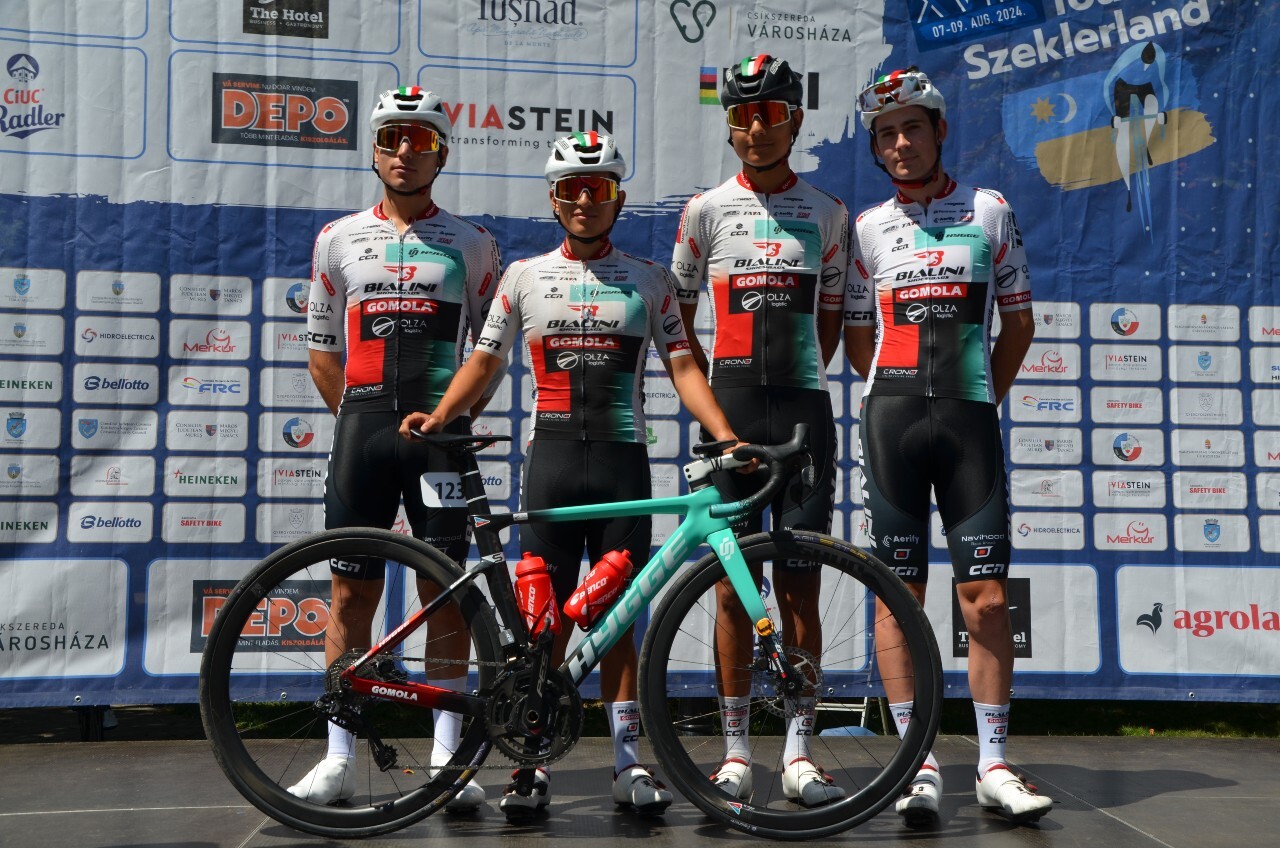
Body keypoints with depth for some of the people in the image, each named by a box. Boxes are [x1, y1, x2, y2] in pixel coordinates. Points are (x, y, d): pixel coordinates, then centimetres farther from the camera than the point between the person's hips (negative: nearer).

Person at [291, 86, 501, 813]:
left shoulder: (472, 245, 9)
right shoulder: (339, 239, 12)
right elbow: (323, 351, 15)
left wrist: (455, 417, 3)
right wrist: (360, 421, 8)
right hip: (363, 426, 1)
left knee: (446, 590, -1)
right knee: (353, 590, 2)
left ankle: (447, 758, 6)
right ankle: (340, 759, 10)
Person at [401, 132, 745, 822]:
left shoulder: (649, 282, 10)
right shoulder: (524, 277, 11)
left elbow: (683, 368, 5)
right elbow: (485, 360, 12)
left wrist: (726, 436, -9)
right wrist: (439, 416, -5)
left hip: (623, 461, 0)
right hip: (550, 459, 0)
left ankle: (628, 761, 12)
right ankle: (535, 763, 9)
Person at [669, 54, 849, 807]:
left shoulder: (827, 212, 10)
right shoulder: (707, 209, 6)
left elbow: (831, 314, 16)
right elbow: (674, 317, 10)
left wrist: (802, 382, 4)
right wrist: (707, 400, 1)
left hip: (804, 408, 1)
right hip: (730, 413, -1)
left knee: (800, 586, 2)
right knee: (733, 584, 2)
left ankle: (799, 750, 9)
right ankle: (735, 748, 11)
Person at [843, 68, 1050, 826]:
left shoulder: (991, 212, 10)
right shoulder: (867, 229, 11)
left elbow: (1019, 320, 15)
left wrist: (986, 394, 10)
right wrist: (904, 394, 8)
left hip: (971, 418, 0)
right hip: (892, 419, 1)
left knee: (987, 595, -3)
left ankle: (994, 765, 6)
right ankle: (919, 764, 5)